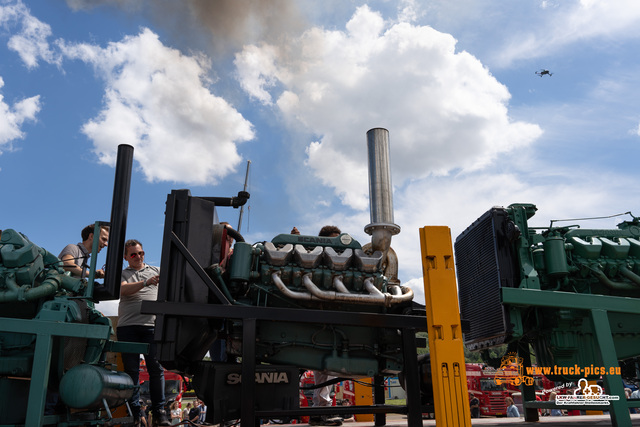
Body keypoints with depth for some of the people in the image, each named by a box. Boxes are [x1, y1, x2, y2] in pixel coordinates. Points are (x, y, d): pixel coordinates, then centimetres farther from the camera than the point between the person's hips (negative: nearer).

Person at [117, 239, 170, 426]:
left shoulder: (156, 271, 21)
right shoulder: (122, 274, 16)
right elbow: (123, 289, -5)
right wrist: (145, 283, -20)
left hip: (152, 326, 0)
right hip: (128, 326, 0)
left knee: (156, 368, -4)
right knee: (131, 369, 1)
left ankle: (159, 411, 2)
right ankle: (133, 410, 9)